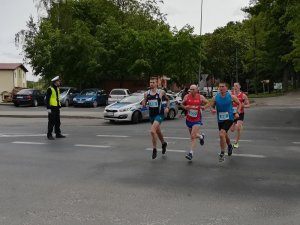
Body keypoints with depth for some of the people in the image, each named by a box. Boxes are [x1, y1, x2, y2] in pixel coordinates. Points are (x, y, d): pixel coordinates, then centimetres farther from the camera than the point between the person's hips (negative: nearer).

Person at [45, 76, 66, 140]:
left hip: (57, 108, 8)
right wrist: (48, 108, -18)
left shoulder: (57, 88, 14)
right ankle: (49, 135, 4)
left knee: (57, 122, 11)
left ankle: (58, 134, 19)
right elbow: (47, 99, -14)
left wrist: (59, 106, 19)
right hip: (52, 108, -8)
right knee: (51, 122, -4)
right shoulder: (50, 89, -12)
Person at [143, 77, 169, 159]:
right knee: (158, 131, 21)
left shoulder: (161, 92, -7)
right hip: (151, 115, 5)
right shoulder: (146, 93, 1)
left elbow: (167, 100, 9)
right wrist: (144, 104, -12)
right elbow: (144, 104, 10)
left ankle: (154, 149, -6)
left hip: (159, 114, -5)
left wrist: (167, 107, -6)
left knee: (152, 131, -21)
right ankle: (163, 143, 49)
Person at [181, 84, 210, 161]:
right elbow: (182, 104, 9)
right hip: (188, 119, 4)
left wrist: (204, 107, -14)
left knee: (193, 136, -13)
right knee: (193, 135, 17)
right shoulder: (187, 96, -3)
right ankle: (201, 136, 50)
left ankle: (191, 153, -9)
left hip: (197, 120, -4)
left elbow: (208, 103, 6)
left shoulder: (201, 97, -7)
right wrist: (185, 107, -13)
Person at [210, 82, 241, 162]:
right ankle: (229, 146, 55)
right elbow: (211, 106, 7)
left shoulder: (231, 96, -7)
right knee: (224, 135, 22)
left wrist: (237, 112, -4)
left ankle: (222, 153, -9)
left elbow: (239, 104, 8)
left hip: (229, 118, -4)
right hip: (220, 119, 4)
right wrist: (212, 110, -16)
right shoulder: (215, 97, -3)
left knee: (221, 134, -22)